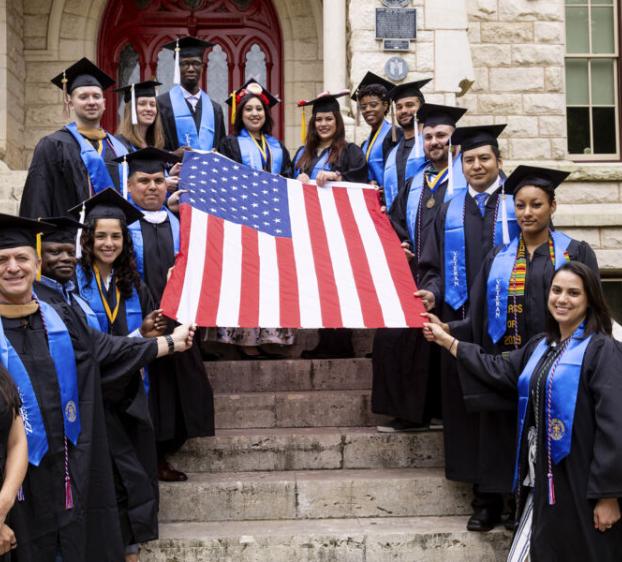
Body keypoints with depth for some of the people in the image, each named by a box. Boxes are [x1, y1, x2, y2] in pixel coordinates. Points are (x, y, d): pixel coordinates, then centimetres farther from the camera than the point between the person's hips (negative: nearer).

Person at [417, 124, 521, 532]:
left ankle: (492, 494, 9)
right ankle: (485, 493, 14)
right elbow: (433, 266, 14)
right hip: (460, 322, 3)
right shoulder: (449, 212, 14)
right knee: (465, 407, 4)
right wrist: (431, 292, -6)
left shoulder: (516, 206, 3)